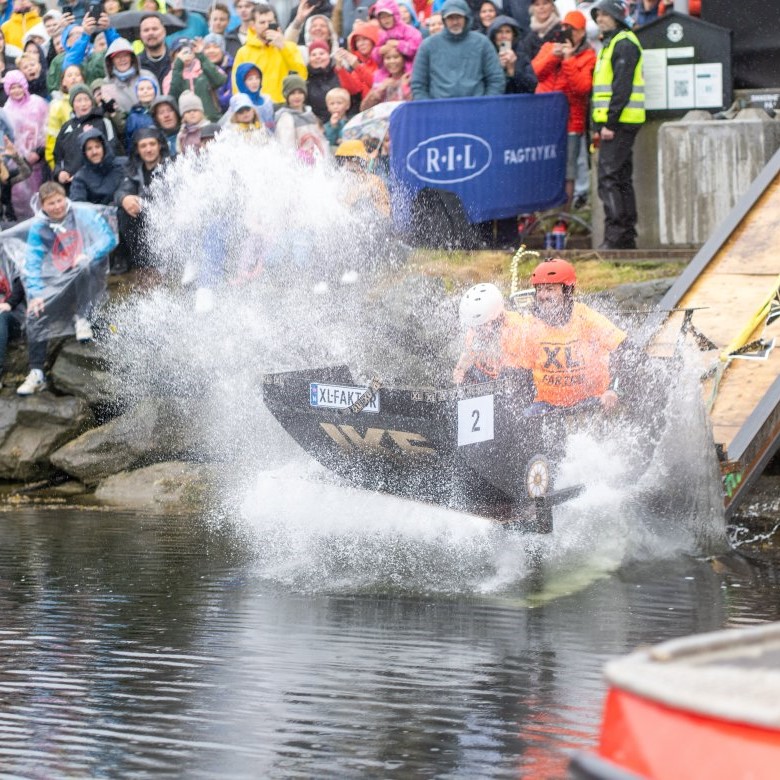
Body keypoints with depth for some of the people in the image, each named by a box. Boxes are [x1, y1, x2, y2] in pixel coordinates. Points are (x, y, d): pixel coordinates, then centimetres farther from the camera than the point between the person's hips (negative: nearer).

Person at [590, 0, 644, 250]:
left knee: (608, 178, -13)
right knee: (622, 180, 11)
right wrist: (600, 125, 18)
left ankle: (614, 236, -15)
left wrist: (610, 123, -22)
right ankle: (627, 237, 14)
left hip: (619, 122, -11)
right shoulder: (610, 43, 21)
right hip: (617, 123, 11)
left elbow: (622, 87, -19)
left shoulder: (624, 44, -11)